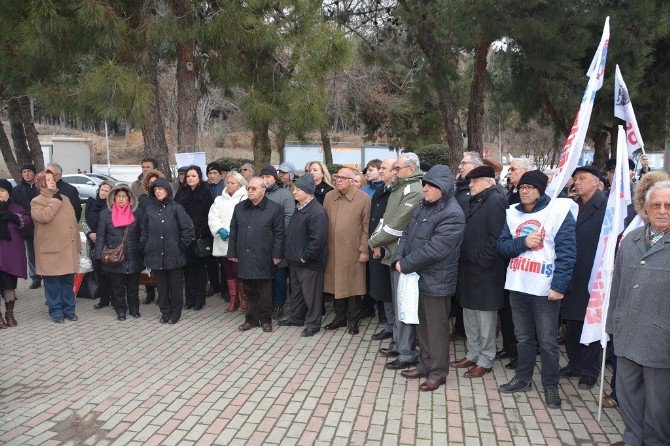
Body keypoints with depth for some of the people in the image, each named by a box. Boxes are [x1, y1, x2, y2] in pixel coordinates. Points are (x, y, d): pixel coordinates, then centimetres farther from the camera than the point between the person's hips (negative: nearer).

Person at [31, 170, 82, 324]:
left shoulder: (65, 199, 15)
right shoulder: (37, 202, -2)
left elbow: (74, 222, 18)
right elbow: (44, 216, -24)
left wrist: (77, 244, 15)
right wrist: (55, 200, -14)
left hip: (69, 248, 5)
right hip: (51, 250, -5)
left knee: (68, 280, 10)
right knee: (52, 282, 2)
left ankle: (69, 309, 20)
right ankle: (56, 311, 13)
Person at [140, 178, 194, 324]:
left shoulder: (176, 208, -4)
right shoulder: (149, 209, 8)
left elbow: (187, 228, -6)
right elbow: (144, 229, 16)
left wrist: (182, 245, -6)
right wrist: (144, 246, 7)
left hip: (173, 255, -3)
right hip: (156, 255, 3)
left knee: (175, 285, 5)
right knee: (161, 285, 11)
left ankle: (175, 313, 19)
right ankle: (165, 312, 23)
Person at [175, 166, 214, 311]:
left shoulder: (206, 192, 0)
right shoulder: (182, 193, 12)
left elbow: (209, 214, -4)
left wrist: (203, 232, -11)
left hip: (200, 236, -4)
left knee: (200, 267, 3)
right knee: (188, 267, 7)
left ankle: (199, 299, 11)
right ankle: (189, 298, 16)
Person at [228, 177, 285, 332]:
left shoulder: (274, 208, -3)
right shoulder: (239, 207, 11)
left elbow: (279, 234, -3)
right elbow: (233, 232, 14)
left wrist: (277, 255, -7)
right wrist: (232, 253, 11)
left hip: (263, 259, -4)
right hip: (244, 258, 4)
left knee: (264, 292, 4)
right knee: (249, 291, 11)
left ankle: (265, 319, 18)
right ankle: (251, 319, 23)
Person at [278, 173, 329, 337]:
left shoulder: (317, 212, -21)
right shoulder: (299, 208, 10)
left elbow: (318, 239, -26)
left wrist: (305, 257, -20)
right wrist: (289, 253, 13)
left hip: (309, 262, -9)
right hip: (295, 261, 9)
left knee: (311, 294, 3)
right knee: (296, 291, 22)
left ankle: (313, 324, 17)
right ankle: (296, 317, 38)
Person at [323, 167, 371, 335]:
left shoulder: (363, 198, -5)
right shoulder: (329, 197, 8)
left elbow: (366, 226, -5)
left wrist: (364, 250, -8)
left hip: (353, 252, -4)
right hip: (332, 251, 4)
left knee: (353, 285, 4)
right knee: (336, 284, 11)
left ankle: (353, 320, 19)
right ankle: (340, 317, 27)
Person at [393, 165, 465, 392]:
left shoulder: (452, 215, -20)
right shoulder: (423, 206, 9)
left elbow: (434, 249, -25)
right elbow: (408, 233, 10)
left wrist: (406, 264, -18)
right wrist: (399, 258, -6)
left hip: (436, 282, -8)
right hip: (418, 277, 8)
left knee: (437, 328, 5)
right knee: (422, 324, 20)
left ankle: (438, 373, 20)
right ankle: (425, 364, 36)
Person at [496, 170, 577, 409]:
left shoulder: (558, 211, -7)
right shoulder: (513, 214, 8)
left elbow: (566, 252, -12)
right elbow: (502, 246, 5)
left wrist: (558, 286, -17)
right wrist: (523, 243, -14)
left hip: (545, 289, -5)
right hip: (517, 286, 5)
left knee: (548, 342, 5)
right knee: (523, 338, 17)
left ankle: (550, 386, 20)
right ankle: (523, 378, 31)